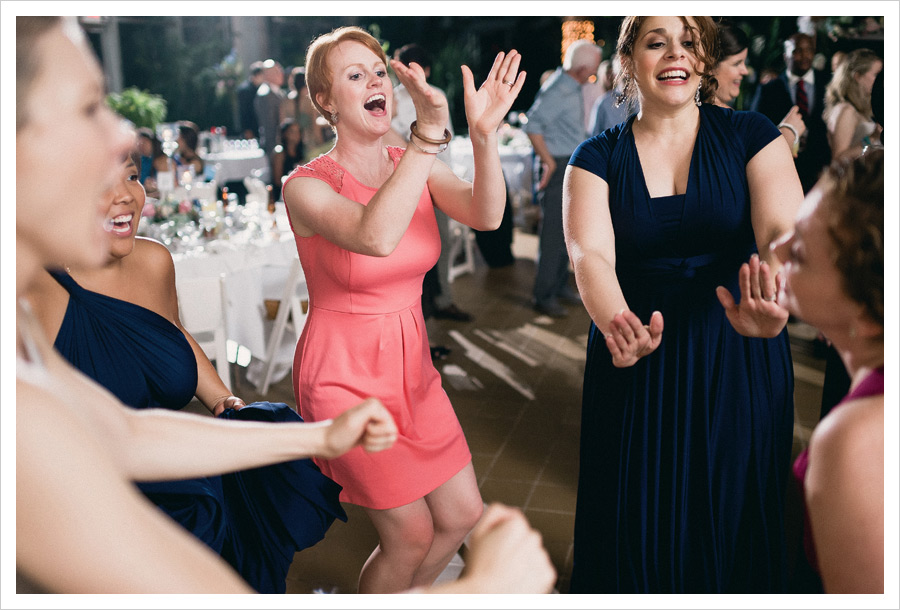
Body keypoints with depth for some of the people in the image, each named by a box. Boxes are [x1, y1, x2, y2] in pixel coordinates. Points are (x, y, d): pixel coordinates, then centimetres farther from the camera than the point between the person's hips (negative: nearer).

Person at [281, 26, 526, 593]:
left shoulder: (416, 165, -1)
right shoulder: (306, 185, -17)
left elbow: (486, 215, -21)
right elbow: (375, 237, -39)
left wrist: (485, 133, -39)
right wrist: (432, 129, -45)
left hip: (411, 366, 6)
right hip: (346, 375, -6)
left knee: (463, 514, 13)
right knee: (412, 535, 3)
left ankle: (401, 596, 42)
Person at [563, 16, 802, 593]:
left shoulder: (750, 135, -2)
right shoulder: (599, 156, -2)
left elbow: (783, 227, -17)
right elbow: (590, 253, -18)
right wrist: (616, 324, -41)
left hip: (739, 358, 0)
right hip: (639, 365, 0)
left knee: (732, 520, 11)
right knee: (637, 528, 9)